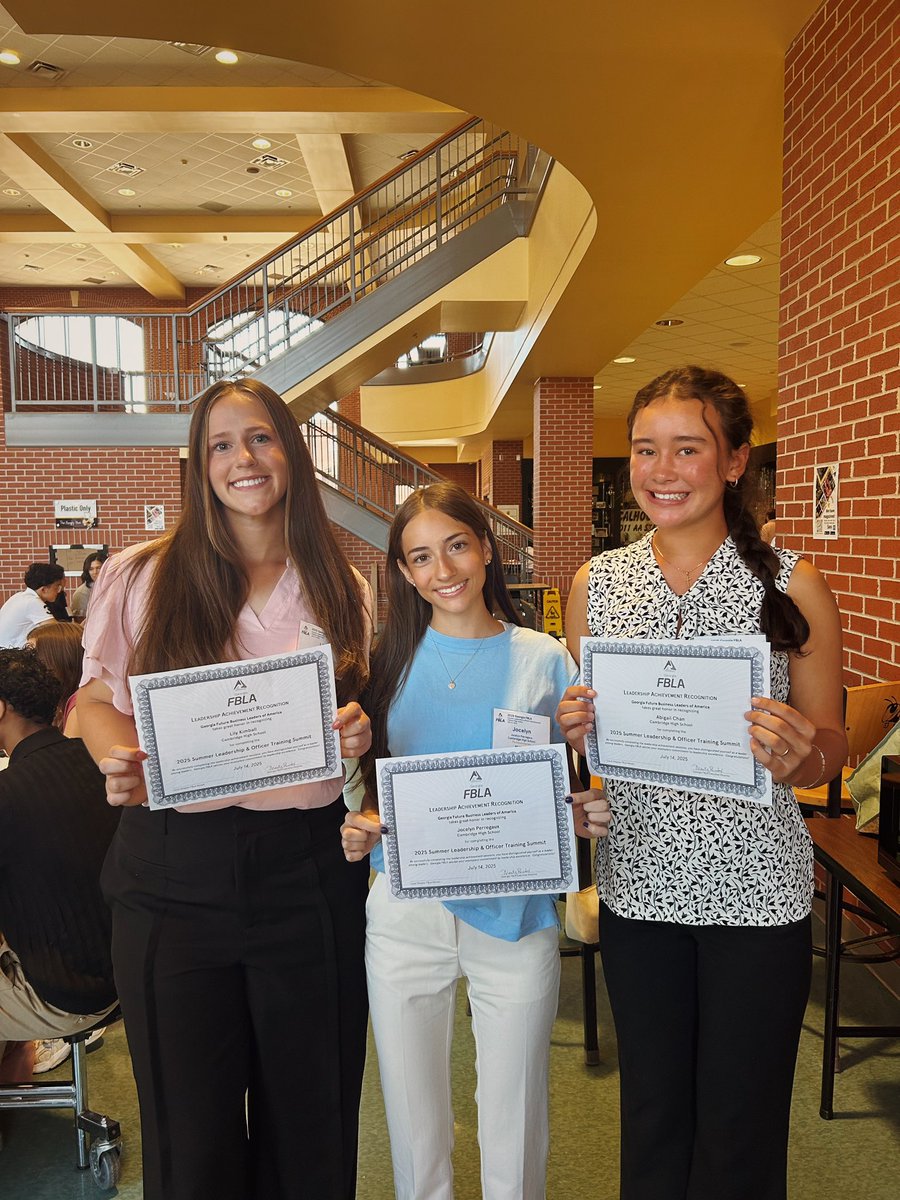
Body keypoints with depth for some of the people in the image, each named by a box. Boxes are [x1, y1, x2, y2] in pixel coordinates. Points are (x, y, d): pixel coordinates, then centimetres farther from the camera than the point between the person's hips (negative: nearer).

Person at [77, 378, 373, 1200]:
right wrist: (118, 762, -14)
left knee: (310, 1110, 16)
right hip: (177, 870, -1)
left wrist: (360, 734, -9)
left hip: (309, 866, 2)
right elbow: (99, 696, 6)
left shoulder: (342, 588, 5)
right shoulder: (143, 576, -1)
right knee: (190, 1122, 14)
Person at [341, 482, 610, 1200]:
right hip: (406, 915, 1)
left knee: (515, 1134, 15)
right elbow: (371, 787, 7)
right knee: (415, 1128, 18)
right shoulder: (391, 660, 0)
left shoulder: (544, 661, -2)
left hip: (515, 913, -1)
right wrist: (361, 828, -13)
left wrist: (585, 813, -16)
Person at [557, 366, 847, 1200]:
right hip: (638, 880, 2)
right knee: (651, 1112, 19)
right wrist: (573, 727, -12)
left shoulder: (794, 586, -7)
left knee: (739, 1130, 14)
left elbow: (829, 748, -1)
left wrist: (795, 756, -23)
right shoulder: (596, 583, 0)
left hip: (756, 889, -2)